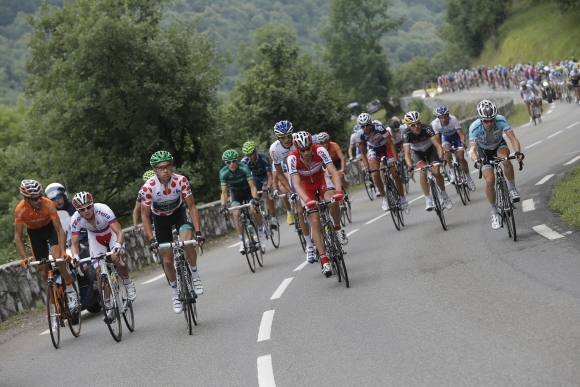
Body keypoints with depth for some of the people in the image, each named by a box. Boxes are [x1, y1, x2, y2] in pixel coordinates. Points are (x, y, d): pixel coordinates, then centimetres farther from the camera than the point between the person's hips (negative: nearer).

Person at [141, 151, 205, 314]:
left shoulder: (181, 181, -29)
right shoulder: (148, 187, -31)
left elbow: (192, 207, -22)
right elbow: (145, 216, -21)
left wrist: (198, 232, -31)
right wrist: (151, 240, -30)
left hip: (179, 211, 0)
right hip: (159, 218, 0)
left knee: (187, 242, -28)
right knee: (167, 260, 1)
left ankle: (195, 276, -3)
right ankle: (176, 294, 22)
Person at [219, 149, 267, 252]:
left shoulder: (244, 167, -31)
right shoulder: (223, 172, -26)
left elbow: (252, 186, -33)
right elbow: (224, 192, -23)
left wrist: (255, 199, -49)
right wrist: (223, 205, -40)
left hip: (248, 189, -2)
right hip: (236, 192, 2)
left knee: (254, 210, -23)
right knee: (236, 213, -21)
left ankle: (261, 231, 5)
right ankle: (242, 241, -12)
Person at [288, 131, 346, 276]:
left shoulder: (319, 150, -31)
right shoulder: (293, 158, -32)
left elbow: (334, 172, -37)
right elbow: (296, 184, -38)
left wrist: (338, 191, -55)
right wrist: (307, 200, -56)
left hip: (321, 179, 0)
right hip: (306, 186, 0)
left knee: (333, 201, -33)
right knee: (315, 221, -11)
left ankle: (338, 228, -6)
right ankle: (324, 260, -9)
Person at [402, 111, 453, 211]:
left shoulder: (427, 128, -32)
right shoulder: (406, 134, -29)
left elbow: (438, 145, -36)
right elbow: (407, 153, -35)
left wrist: (440, 157, -54)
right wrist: (410, 166, -52)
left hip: (430, 149, 0)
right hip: (417, 152, 0)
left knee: (436, 172, -17)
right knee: (423, 172, -24)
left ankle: (444, 194, 10)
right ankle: (428, 200, -18)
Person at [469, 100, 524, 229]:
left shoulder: (501, 120, -32)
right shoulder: (474, 128, -33)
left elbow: (513, 138, -36)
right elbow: (472, 149, -38)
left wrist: (518, 152, -56)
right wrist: (476, 160, -60)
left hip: (499, 146, 0)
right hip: (484, 151, 0)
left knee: (506, 159, -36)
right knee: (490, 181, -16)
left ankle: (512, 189, -12)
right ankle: (494, 212, 3)